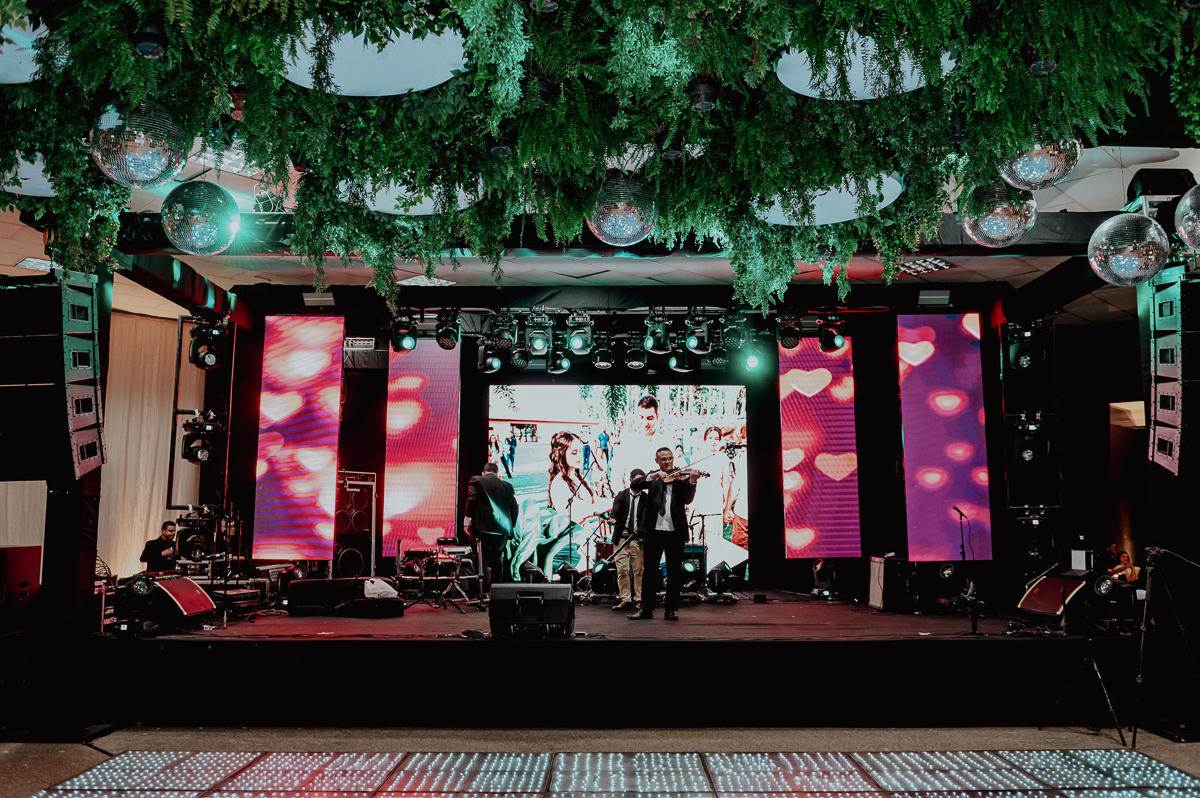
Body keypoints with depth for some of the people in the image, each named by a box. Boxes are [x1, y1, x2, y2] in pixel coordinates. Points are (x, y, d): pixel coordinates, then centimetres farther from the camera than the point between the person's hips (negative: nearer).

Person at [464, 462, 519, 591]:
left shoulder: (476, 481, 6)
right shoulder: (507, 486, 15)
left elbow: (472, 499, -8)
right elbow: (514, 507, 13)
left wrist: (467, 520, -7)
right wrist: (512, 526, 20)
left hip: (484, 527, -4)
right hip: (503, 529, 4)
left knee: (483, 559, -4)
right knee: (496, 560, 13)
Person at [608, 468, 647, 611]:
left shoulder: (646, 498, 8)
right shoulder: (622, 496, 10)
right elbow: (615, 512, 0)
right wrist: (613, 519, -23)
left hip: (638, 540, 0)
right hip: (622, 538, 0)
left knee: (638, 570, 0)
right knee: (622, 570, -4)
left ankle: (638, 599, 10)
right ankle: (625, 599, 4)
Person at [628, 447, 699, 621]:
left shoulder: (682, 476, 5)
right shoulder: (652, 476, 10)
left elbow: (688, 499, -8)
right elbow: (634, 485, -6)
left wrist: (692, 481, -24)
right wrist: (653, 476, -20)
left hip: (675, 531, -1)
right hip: (653, 530, 1)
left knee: (674, 572, 5)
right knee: (650, 570, 6)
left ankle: (671, 609, 13)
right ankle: (646, 608, 13)